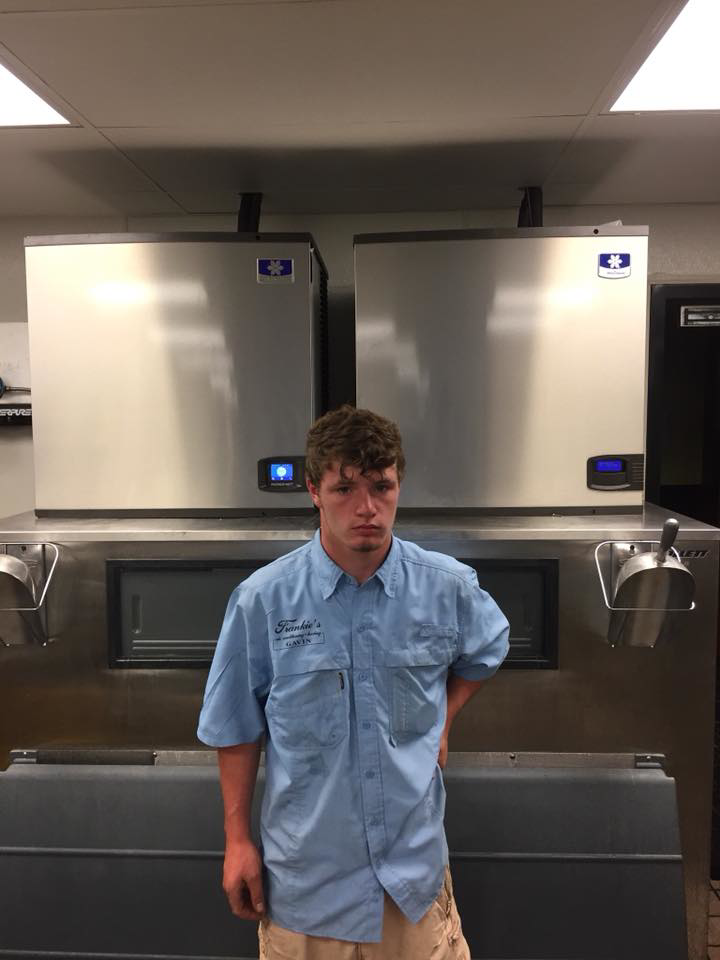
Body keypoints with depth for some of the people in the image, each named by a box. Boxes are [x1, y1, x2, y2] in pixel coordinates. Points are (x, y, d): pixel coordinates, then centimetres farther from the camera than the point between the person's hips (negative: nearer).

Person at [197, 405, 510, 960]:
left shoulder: (448, 586, -10)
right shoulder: (263, 599, -16)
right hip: (306, 868, -1)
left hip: (415, 856, 2)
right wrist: (238, 841, 0)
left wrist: (443, 720, 3)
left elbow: (487, 650, 13)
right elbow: (238, 728, -4)